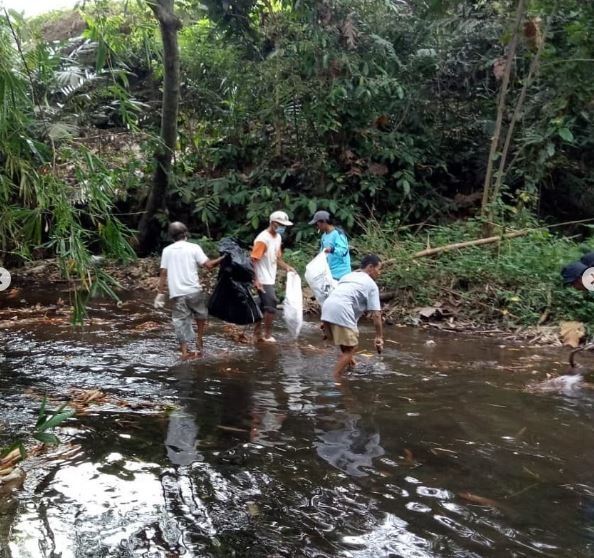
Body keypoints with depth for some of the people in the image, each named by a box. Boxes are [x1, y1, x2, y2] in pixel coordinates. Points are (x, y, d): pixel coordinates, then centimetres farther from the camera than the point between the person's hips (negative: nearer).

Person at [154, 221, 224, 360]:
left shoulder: (167, 250, 6)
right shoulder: (193, 247, -2)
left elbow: (163, 274, 3)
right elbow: (209, 265, -8)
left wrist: (161, 293, 6)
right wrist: (223, 258, 5)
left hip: (176, 293, 2)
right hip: (193, 290, -2)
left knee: (181, 321, 6)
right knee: (201, 315, 24)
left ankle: (184, 351, 3)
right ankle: (199, 341, 22)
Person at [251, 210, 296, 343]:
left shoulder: (278, 237, 9)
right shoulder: (263, 239, -19)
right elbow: (253, 260, -20)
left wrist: (287, 267, -2)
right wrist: (256, 280, -24)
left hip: (270, 279, 9)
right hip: (263, 280, -9)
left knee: (264, 306, 13)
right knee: (271, 305, -7)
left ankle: (257, 333, 22)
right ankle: (267, 335, 5)